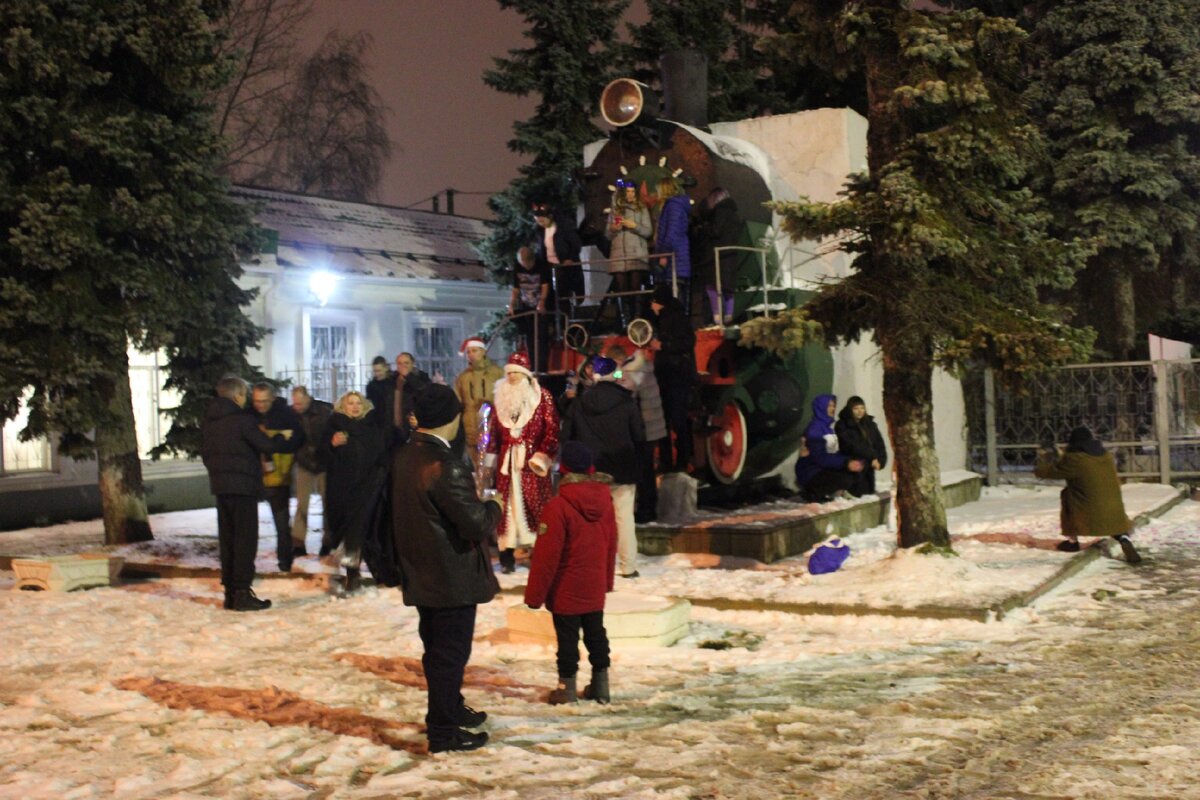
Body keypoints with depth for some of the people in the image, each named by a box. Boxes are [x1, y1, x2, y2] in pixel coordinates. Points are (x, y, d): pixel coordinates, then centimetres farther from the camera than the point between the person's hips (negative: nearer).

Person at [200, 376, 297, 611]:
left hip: (220, 485, 8)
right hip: (243, 485, -7)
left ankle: (230, 591, 14)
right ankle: (242, 592, -6)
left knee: (227, 539, 11)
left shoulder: (208, 421, 11)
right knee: (245, 539, -4)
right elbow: (267, 445, -14)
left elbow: (205, 453, 18)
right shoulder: (241, 419, -14)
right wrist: (283, 437, 5)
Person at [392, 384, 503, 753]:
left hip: (421, 575, 9)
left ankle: (450, 709, 39)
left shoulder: (403, 457, 2)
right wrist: (492, 506, -6)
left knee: (438, 648, 22)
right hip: (452, 578, -9)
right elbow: (477, 525, -25)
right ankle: (443, 732, 14)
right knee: (450, 653, 4)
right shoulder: (445, 467, -26)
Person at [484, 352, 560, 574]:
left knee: (535, 506, -3)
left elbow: (552, 430, -6)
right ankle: (507, 555, 8)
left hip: (532, 461, -4)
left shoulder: (542, 396, -2)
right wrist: (489, 464, 11)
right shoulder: (501, 397, 11)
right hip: (506, 461, 4)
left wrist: (541, 458, -14)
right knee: (507, 507, 3)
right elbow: (493, 432, 13)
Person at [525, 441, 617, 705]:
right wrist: (607, 579, 22)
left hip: (566, 590, -6)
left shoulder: (558, 507, -21)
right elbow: (611, 544, 10)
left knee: (567, 637, 5)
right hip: (595, 587, 6)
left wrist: (535, 594, -10)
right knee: (596, 633, 16)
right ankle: (600, 685, 22)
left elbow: (546, 555, -19)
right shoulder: (604, 499, -1)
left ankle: (567, 687, 13)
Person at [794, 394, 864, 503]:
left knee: (854, 472, -7)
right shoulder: (814, 429, -16)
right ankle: (813, 493, -7)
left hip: (824, 469, 9)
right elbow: (819, 457, -24)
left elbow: (833, 453, 8)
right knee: (845, 480, -26)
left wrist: (849, 461, -9)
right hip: (811, 472, -9)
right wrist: (846, 463, -30)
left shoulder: (828, 426, 11)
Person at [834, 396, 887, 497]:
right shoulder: (842, 426, -3)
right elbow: (852, 446, -12)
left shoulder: (870, 424, 13)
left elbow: (880, 445, 7)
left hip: (868, 470, 5)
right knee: (856, 496, -13)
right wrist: (872, 457, -13)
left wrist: (880, 460, -10)